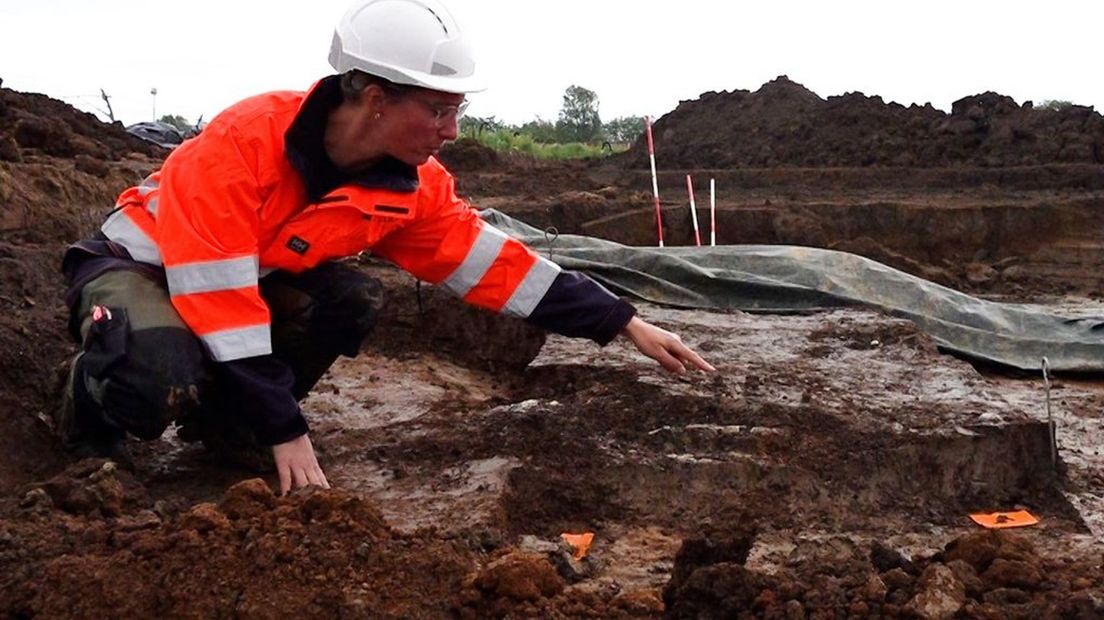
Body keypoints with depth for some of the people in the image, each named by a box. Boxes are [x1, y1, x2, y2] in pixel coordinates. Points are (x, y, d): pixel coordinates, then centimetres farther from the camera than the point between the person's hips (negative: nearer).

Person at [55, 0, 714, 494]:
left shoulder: (411, 184, -14)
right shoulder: (246, 142, -34)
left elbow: (495, 261, -10)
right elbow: (214, 290, -34)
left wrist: (624, 322, -12)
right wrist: (287, 431, -32)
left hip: (252, 278, 7)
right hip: (139, 262, -6)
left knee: (355, 300, -20)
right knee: (163, 381, -38)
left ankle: (220, 419, 0)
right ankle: (91, 402, 0)